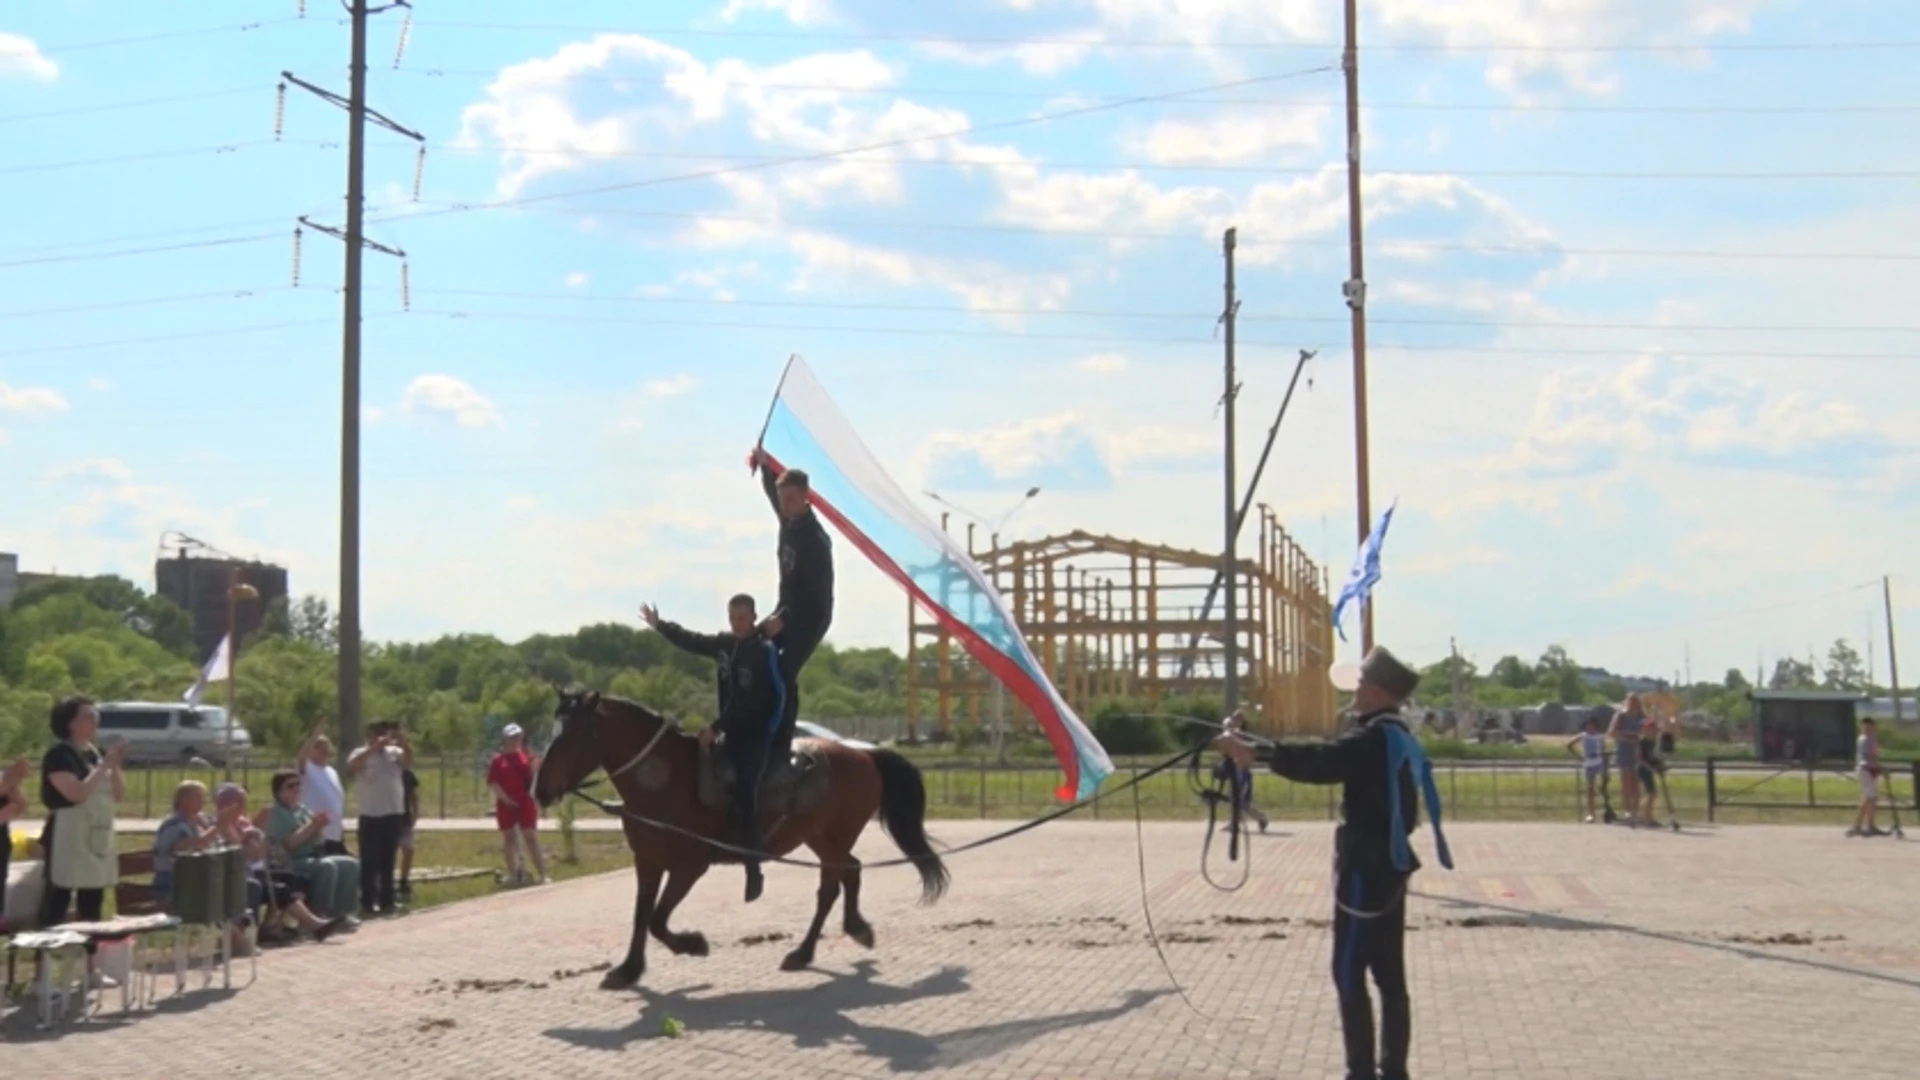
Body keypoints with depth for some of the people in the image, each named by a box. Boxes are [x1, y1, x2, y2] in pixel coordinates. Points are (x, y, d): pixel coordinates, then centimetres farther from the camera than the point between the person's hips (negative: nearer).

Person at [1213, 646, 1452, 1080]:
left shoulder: (1375, 739, -19)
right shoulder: (1399, 737, 13)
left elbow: (1318, 762, -28)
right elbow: (1331, 761, 13)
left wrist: (1254, 751, -26)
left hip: (1366, 873, -9)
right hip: (1389, 870, 9)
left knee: (1349, 973, -3)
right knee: (1388, 975, 11)